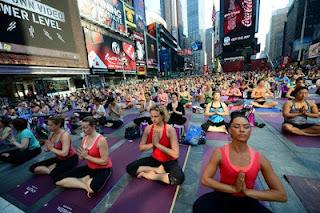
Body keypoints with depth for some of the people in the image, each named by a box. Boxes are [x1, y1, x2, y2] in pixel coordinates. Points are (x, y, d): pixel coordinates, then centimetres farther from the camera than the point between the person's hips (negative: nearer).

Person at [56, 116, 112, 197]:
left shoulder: (101, 140, -24)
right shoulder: (85, 138, -1)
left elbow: (104, 161, -24)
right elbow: (82, 158, 7)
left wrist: (87, 156, -21)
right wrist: (82, 155, -17)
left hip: (103, 169, -7)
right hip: (90, 167, 7)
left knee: (92, 188, -36)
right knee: (60, 179, -4)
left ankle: (86, 180, -5)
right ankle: (86, 180, -3)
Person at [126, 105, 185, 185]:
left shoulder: (170, 130, -22)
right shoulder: (148, 128, -10)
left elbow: (176, 154, -24)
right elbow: (141, 148, -3)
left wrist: (157, 144, -27)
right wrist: (153, 144, -21)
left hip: (169, 161, -3)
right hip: (155, 159, 4)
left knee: (179, 178, -33)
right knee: (130, 168, -8)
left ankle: (150, 174, -12)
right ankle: (158, 170, -8)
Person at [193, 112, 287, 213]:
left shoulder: (260, 158, -9)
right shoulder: (220, 153, -14)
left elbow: (282, 195, -5)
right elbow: (205, 179, -15)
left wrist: (247, 191, -15)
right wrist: (234, 188, -19)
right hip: (223, 197, 0)